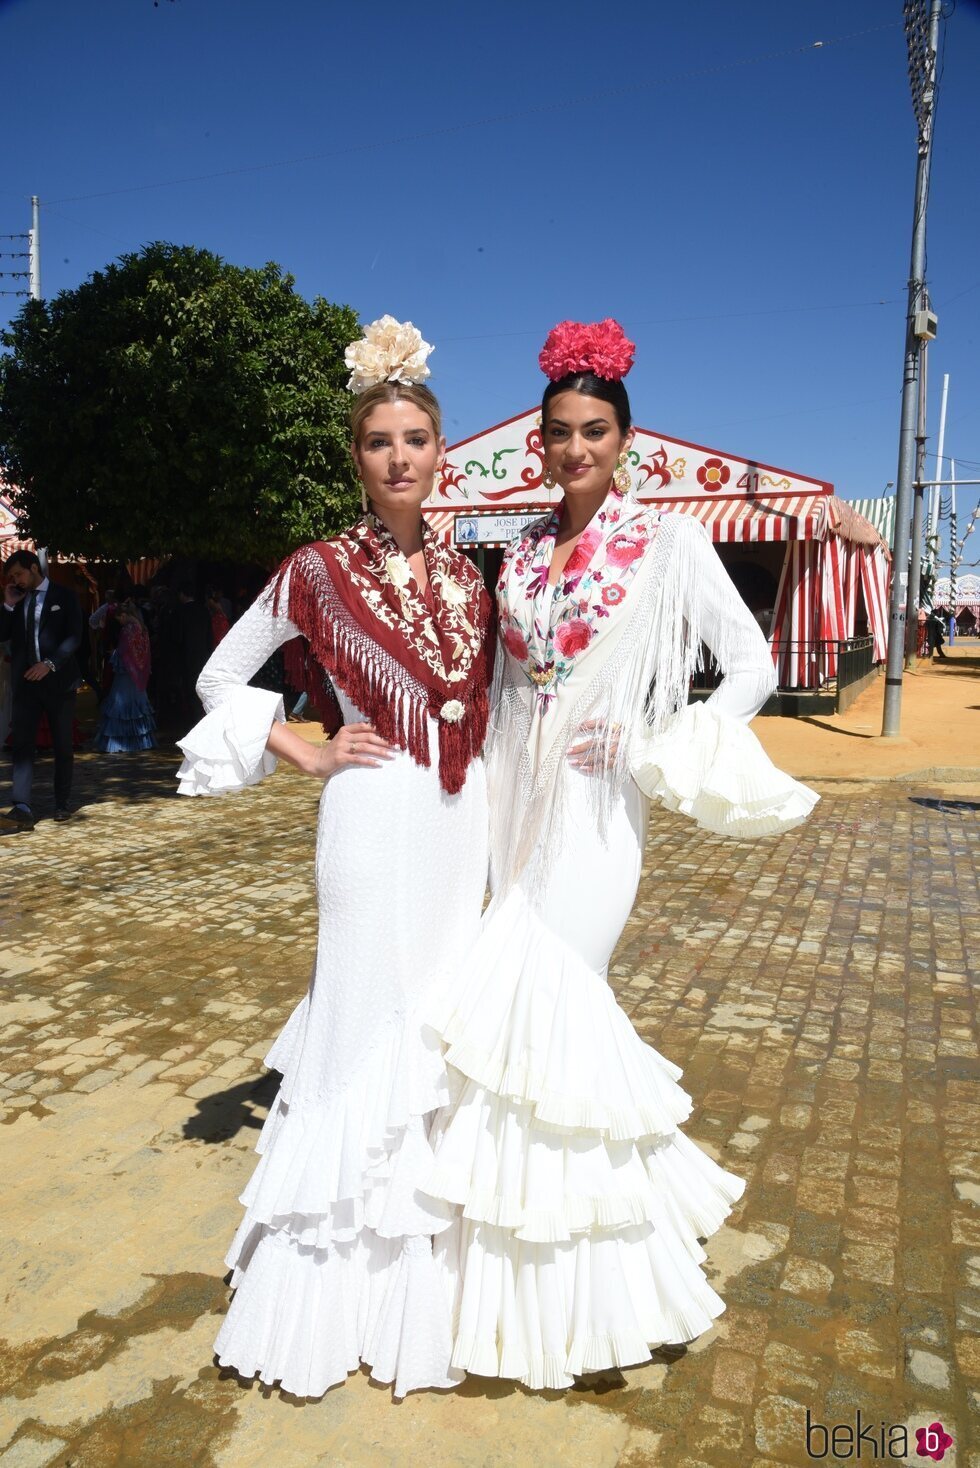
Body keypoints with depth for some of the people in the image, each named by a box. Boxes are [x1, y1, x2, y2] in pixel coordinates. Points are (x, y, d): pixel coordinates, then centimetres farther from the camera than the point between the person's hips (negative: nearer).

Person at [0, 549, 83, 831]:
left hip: (57, 680, -3)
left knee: (62, 745, 7)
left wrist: (50, 663, -19)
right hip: (25, 680, 3)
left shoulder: (65, 596, 0)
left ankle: (62, 805, 19)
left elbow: (74, 637, -9)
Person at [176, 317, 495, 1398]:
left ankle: (431, 1261, 34)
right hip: (373, 818, -5)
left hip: (460, 822, 5)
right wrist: (307, 754, -6)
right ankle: (342, 1278, 23)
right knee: (367, 1017, 3)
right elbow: (219, 676, 1)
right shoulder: (321, 570, -6)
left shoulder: (462, 575, 8)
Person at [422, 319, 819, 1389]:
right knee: (545, 1001, 10)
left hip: (595, 801, -5)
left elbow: (754, 668, -5)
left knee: (544, 1000, -5)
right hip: (516, 799, 5)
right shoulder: (522, 553, 11)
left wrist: (656, 749, -14)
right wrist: (489, 774, 8)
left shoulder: (667, 543, -4)